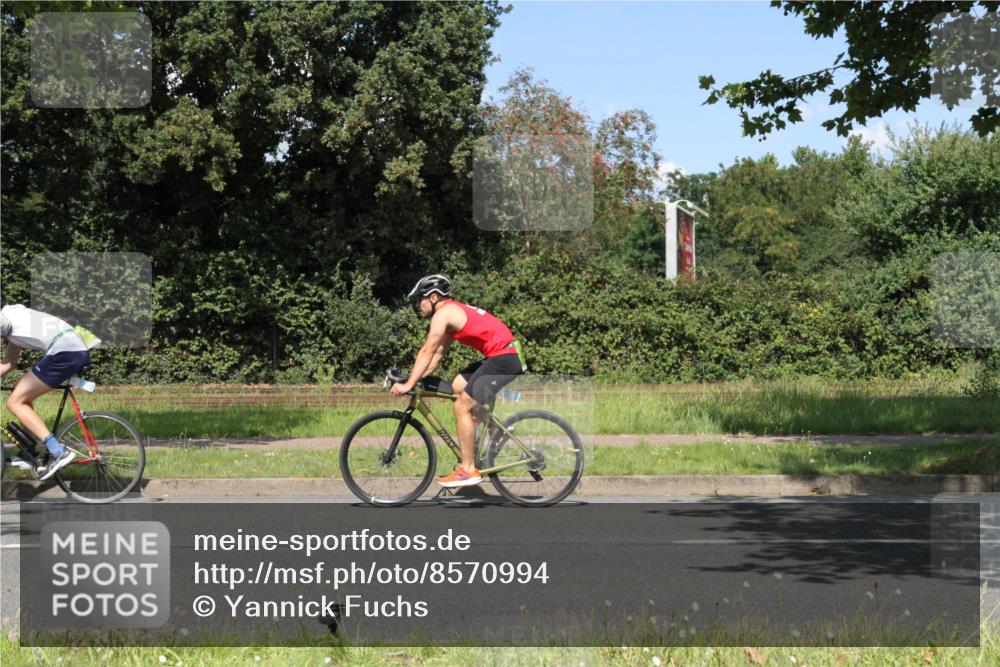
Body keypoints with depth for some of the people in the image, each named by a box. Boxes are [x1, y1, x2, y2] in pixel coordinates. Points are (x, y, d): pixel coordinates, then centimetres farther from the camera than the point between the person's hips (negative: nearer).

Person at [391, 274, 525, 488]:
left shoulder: (444, 312, -9)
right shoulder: (454, 312, 20)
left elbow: (427, 352, -13)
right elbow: (438, 353, 22)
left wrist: (409, 384, -13)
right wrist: (417, 378, 16)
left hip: (504, 359, -10)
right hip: (500, 357, 10)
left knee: (462, 406, -8)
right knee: (457, 387, 19)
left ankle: (468, 470, -5)